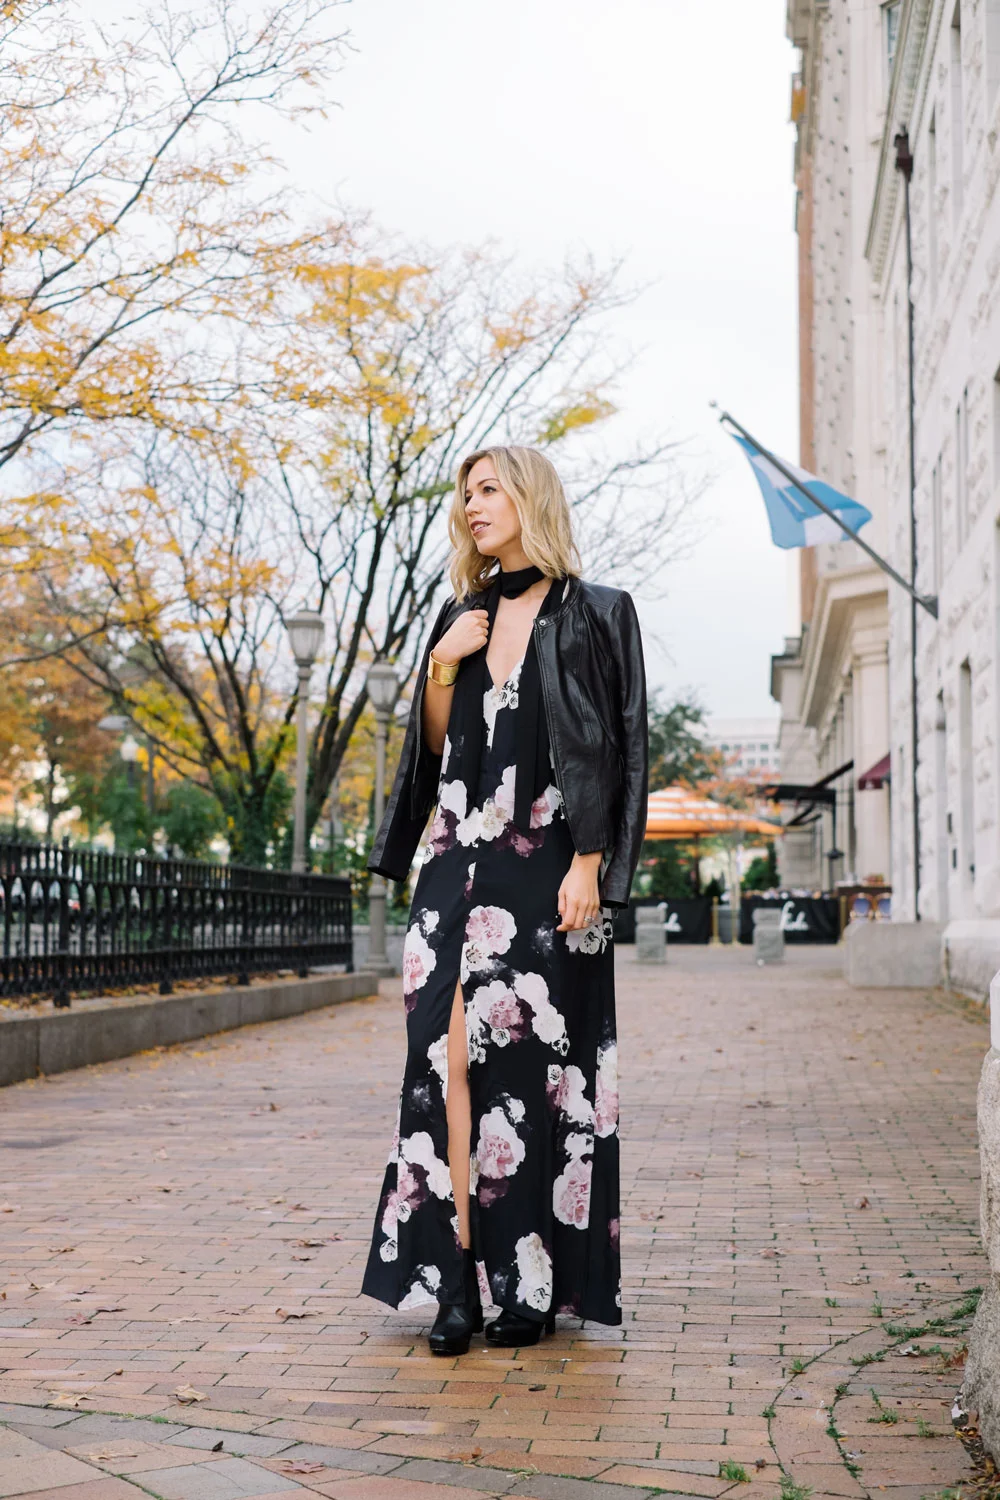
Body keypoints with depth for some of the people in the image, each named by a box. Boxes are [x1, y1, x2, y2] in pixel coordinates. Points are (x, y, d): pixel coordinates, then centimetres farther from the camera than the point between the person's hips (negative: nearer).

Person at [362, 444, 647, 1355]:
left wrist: (588, 865, -14)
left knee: (533, 1064, -4)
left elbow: (609, 750, -5)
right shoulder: (462, 616, 17)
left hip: (544, 867, -5)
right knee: (450, 1054, -6)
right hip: (460, 861, 5)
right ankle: (460, 1277, -4)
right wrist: (441, 669, 0)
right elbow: (436, 747, 16)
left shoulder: (593, 616, 1)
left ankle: (535, 1282, 4)